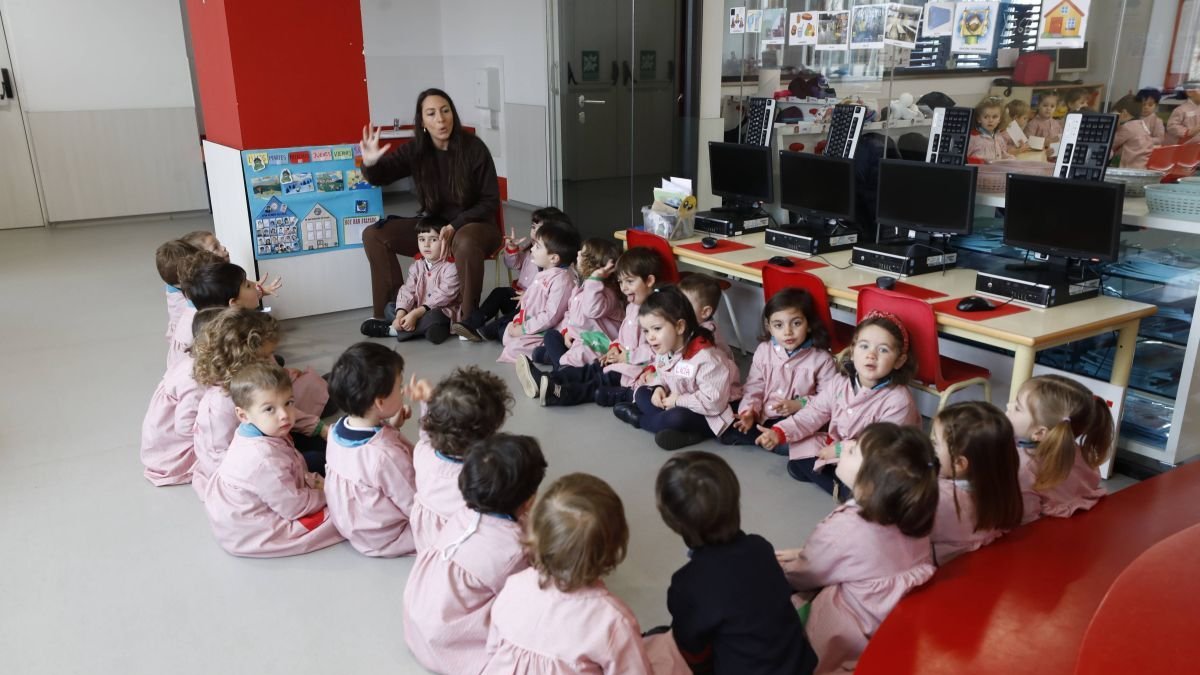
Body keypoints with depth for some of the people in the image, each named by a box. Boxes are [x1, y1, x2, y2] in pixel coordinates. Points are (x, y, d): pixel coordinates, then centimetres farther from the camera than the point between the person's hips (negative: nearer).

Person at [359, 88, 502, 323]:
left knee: (465, 243, -41)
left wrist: (455, 227, -23)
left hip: (473, 225, -5)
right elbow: (380, 176, -13)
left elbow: (490, 202, -12)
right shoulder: (415, 149, -4)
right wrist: (370, 163, -37)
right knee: (373, 235, -10)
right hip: (433, 226, 5)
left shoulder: (473, 148, -15)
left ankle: (467, 318, -25)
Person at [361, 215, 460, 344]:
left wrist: (416, 313, -29)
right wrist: (400, 314, -23)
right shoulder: (417, 265, 6)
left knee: (434, 317, -38)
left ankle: (392, 330, -25)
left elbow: (443, 296, -23)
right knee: (389, 308, 2)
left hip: (442, 311, -7)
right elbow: (407, 290, -4)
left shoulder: (450, 267, -15)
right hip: (418, 311, 7)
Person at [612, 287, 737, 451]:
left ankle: (638, 419, -5)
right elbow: (662, 375, 15)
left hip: (706, 417, -9)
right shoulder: (663, 351, -4)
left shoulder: (705, 358, -30)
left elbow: (714, 402, -31)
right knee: (641, 393, 2)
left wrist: (680, 400, -23)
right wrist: (659, 388, -8)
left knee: (676, 418, -35)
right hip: (675, 406, 9)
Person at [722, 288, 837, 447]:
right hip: (762, 418, 3)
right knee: (728, 433, -13)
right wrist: (749, 411, -15)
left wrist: (800, 405, -20)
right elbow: (753, 388, 3)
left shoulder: (821, 358, -8)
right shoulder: (764, 350, 1)